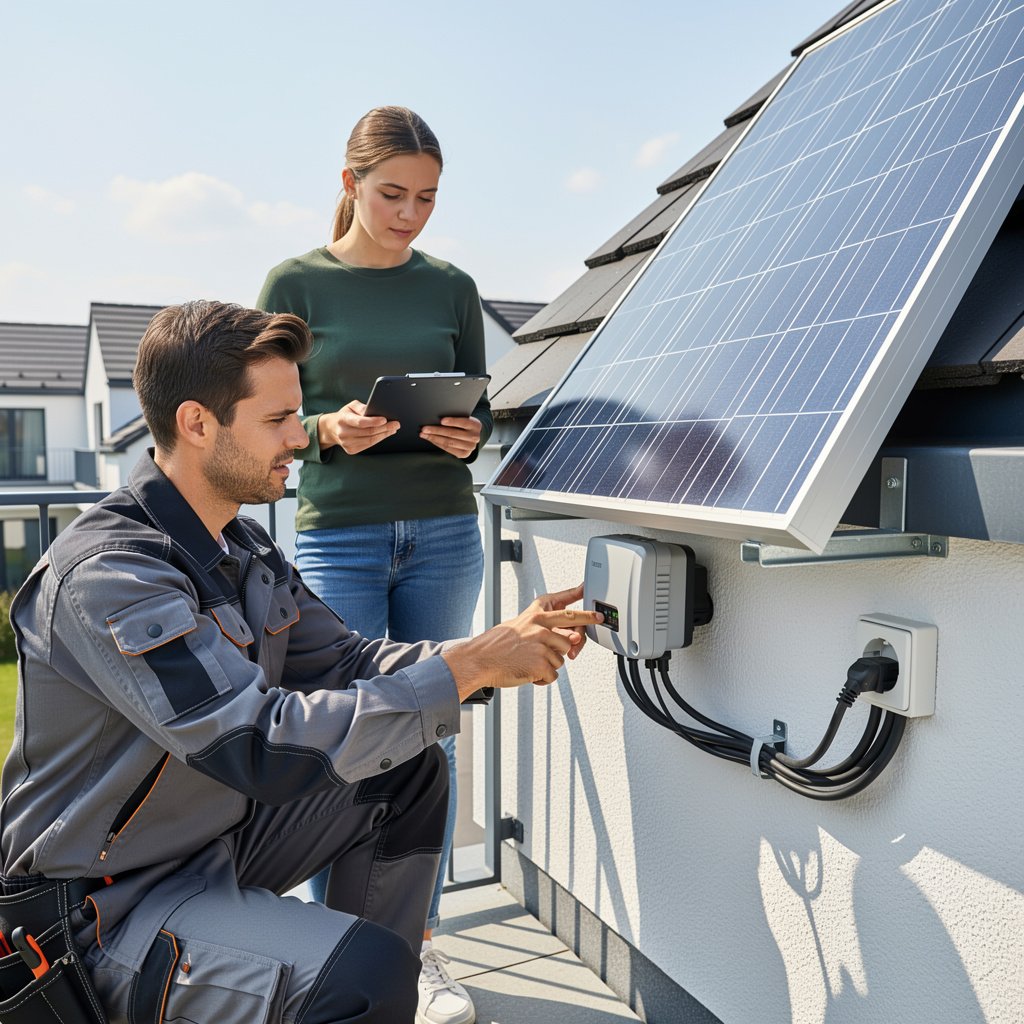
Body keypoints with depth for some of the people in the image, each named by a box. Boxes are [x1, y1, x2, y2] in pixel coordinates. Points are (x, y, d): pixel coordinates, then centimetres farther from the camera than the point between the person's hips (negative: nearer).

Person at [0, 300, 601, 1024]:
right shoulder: (107, 573, -27)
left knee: (410, 774, 5)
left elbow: (343, 663, 4)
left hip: (217, 836, 9)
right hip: (105, 907, -9)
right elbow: (268, 746, -34)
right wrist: (467, 667, -29)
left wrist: (503, 651, -10)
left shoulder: (242, 548, 2)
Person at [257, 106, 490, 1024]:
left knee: (430, 735, 8)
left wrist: (468, 435, -11)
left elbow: (480, 407, 12)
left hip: (444, 534, 3)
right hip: (337, 535, -2)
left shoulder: (452, 287, 9)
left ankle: (418, 942, 24)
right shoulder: (295, 283, 2)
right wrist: (331, 429, -19)